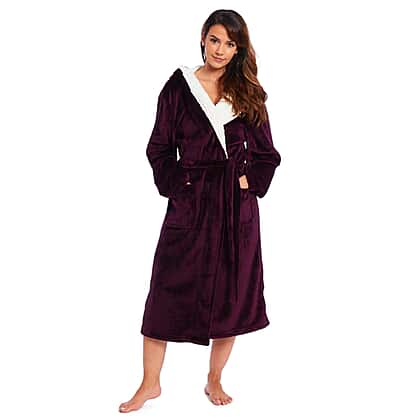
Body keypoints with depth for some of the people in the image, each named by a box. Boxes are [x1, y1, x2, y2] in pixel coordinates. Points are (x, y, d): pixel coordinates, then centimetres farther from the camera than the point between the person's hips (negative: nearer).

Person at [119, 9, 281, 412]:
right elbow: (160, 148, 3)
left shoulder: (247, 92, 7)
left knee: (231, 293, 6)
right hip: (190, 202, -1)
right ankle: (150, 383, 14)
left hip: (237, 204, 2)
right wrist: (178, 185, -7)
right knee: (168, 289, 0)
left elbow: (266, 153, 9)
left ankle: (214, 380, 23)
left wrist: (247, 181, -5)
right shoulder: (179, 86, 2)